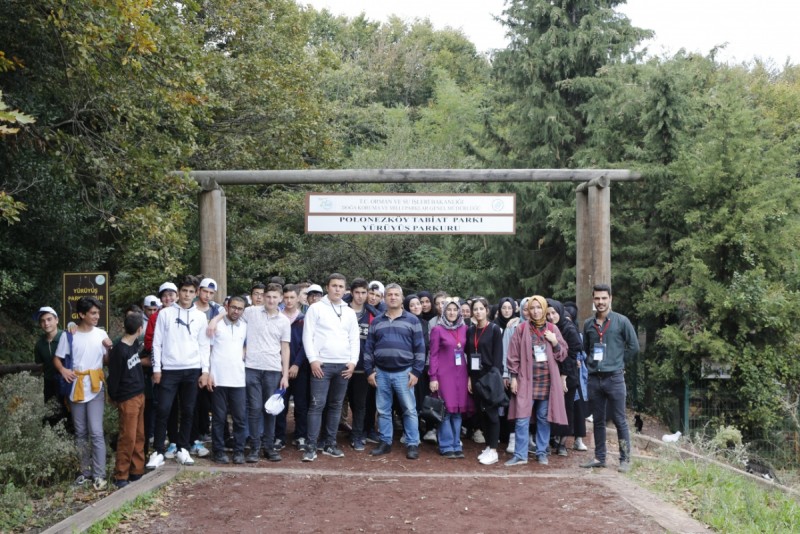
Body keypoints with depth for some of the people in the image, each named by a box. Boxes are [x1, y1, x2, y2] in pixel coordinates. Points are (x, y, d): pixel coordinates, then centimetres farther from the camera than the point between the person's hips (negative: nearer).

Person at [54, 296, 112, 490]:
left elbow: (108, 361, 5)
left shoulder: (101, 334, 1)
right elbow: (57, 358, 5)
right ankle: (85, 471, 22)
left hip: (95, 389, -1)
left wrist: (109, 348, -14)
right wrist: (62, 370, -14)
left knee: (96, 432, -6)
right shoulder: (69, 335, -2)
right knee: (80, 433, 10)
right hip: (76, 389, 1)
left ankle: (99, 474, -1)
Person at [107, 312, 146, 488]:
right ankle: (120, 476, 7)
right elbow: (113, 376, -13)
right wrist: (113, 397, -4)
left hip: (139, 395, 8)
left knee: (139, 436, 12)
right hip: (127, 399, -8)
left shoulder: (135, 344, 4)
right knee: (128, 438, -2)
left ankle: (137, 471, 21)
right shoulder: (119, 350, -20)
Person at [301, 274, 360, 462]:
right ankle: (311, 446, -3)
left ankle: (330, 444, 17)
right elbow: (308, 335, -4)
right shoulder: (316, 308, 1)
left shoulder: (350, 312, 13)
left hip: (344, 365, 4)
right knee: (317, 405, -7)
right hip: (322, 364, -4)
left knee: (336, 405, 9)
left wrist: (353, 361, 1)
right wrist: (313, 359, -12)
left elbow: (355, 339, 13)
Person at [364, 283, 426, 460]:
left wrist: (416, 371, -7)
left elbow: (420, 348, 0)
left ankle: (412, 444, 7)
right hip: (381, 373, 3)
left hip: (404, 372, -2)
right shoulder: (376, 321, 9)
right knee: (383, 410, 9)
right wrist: (369, 370, 2)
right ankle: (385, 442, 19)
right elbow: (369, 348, 10)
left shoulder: (412, 320, 3)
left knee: (409, 410, -1)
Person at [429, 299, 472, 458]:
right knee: (446, 410, -2)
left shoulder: (464, 329, 9)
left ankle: (456, 445, 15)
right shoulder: (437, 329, -3)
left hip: (461, 374, 4)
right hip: (444, 373, -4)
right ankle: (446, 446, 6)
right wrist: (433, 377, -9)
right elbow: (433, 355, -4)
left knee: (458, 410, 7)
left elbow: (468, 352, 12)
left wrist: (469, 374, 8)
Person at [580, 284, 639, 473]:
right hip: (594, 379, 4)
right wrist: (591, 364, 10)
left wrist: (617, 362, 2)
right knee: (598, 420, 11)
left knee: (619, 420, 0)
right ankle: (599, 457, 20)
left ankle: (625, 459, 9)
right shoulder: (588, 324, 9)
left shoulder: (621, 321, -3)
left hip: (614, 378, -4)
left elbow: (634, 347, 1)